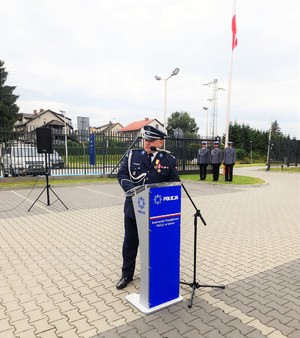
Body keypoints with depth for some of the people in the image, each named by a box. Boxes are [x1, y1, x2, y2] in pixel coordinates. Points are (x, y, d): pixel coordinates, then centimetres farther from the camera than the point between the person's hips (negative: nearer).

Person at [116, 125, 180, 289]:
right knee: (130, 243, 15)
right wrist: (132, 190, -20)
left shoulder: (169, 160, -2)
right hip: (133, 208, 2)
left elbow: (174, 183, 0)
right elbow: (122, 174, -3)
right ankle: (127, 274, 34)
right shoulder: (132, 155, 0)